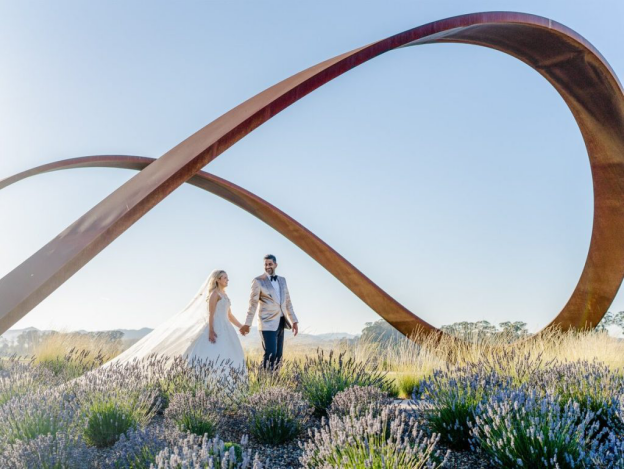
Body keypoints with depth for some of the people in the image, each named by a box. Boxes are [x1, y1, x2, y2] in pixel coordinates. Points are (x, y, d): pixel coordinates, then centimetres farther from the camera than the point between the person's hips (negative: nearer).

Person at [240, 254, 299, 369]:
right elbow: (253, 303, -6)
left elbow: (288, 302, 16)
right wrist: (247, 324, -10)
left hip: (280, 323, 6)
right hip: (268, 323, -6)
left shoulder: (282, 280, 14)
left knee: (278, 355, 6)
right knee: (270, 354, -14)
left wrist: (294, 321, 11)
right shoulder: (258, 281, -3)